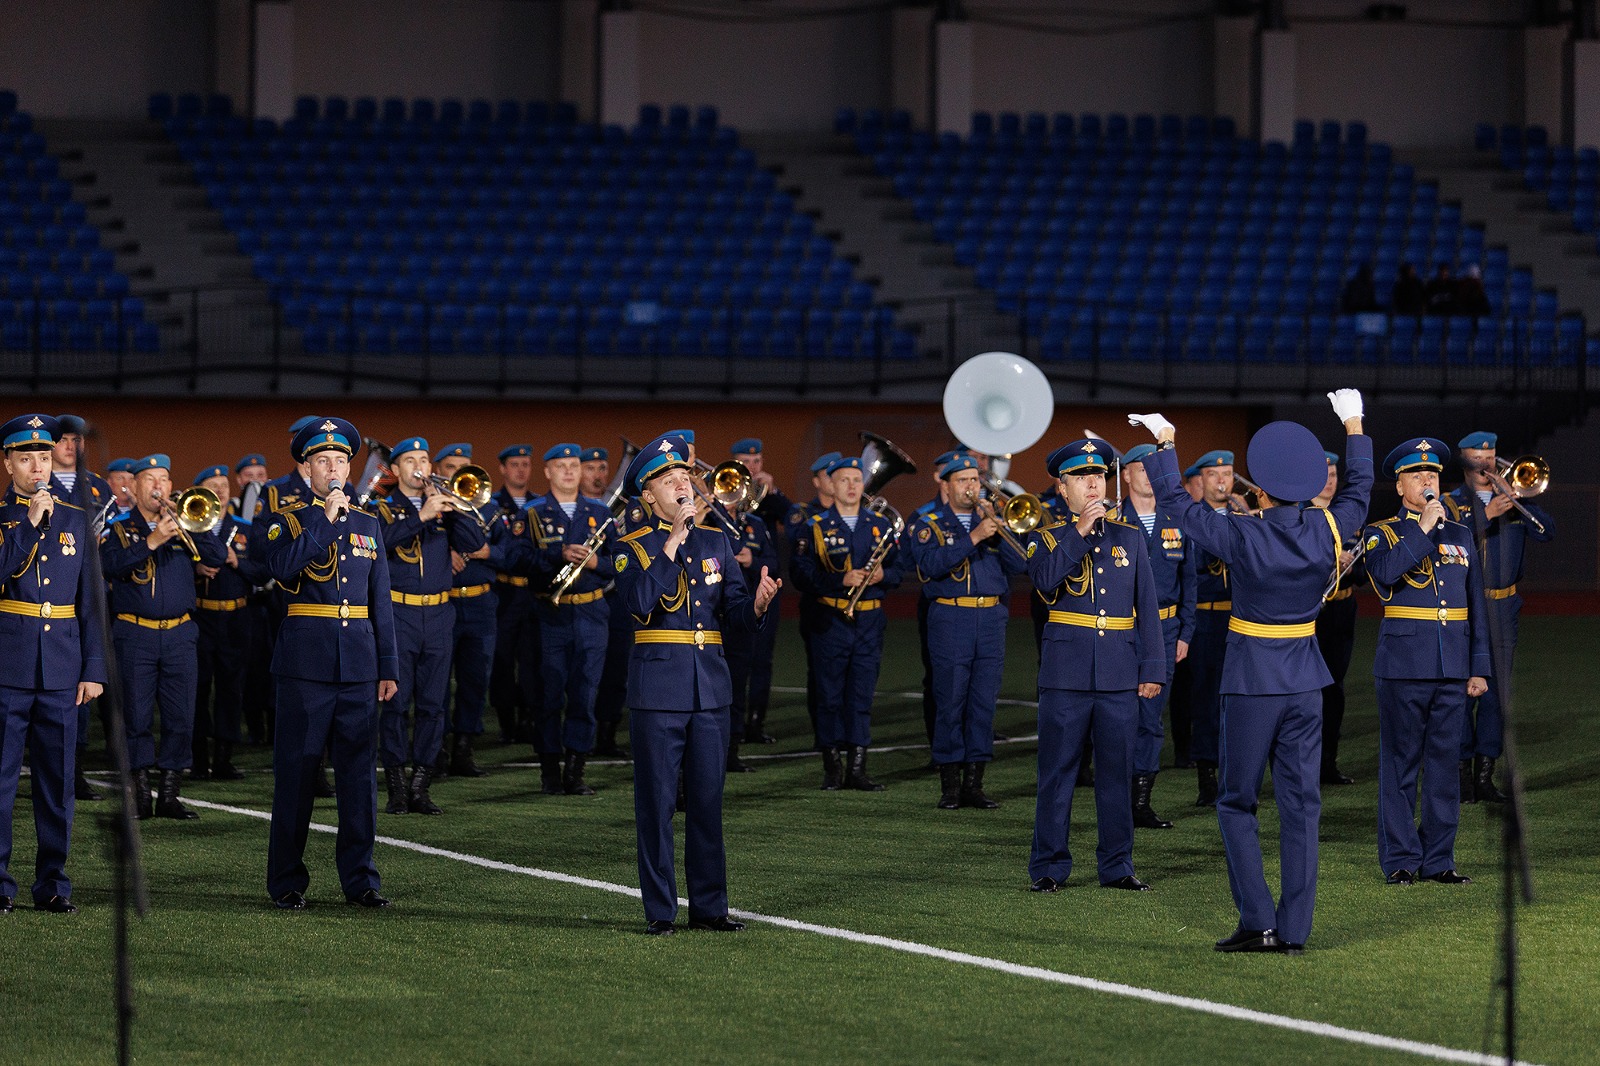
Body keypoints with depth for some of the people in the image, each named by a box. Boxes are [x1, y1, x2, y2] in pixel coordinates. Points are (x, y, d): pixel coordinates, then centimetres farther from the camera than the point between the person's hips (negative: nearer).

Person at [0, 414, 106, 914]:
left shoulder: (76, 521, 11)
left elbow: (91, 601, 11)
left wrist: (94, 669, 5)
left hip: (63, 667, 3)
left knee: (57, 780, 5)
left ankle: (53, 883, 11)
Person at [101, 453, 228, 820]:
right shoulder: (118, 529, 4)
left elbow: (219, 556, -1)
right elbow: (110, 564, -15)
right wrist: (151, 542, -24)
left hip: (180, 634, 2)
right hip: (134, 635, -2)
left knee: (181, 717, 0)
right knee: (137, 717, -2)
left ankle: (169, 794, 5)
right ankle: (140, 793, 5)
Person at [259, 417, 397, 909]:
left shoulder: (368, 524, 14)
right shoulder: (284, 520, 2)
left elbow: (381, 602, 14)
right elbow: (284, 569, -19)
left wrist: (388, 667, 8)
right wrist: (326, 517, -16)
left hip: (359, 665, 4)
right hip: (306, 663, -4)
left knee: (358, 773, 4)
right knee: (296, 774, 0)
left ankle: (360, 878, 10)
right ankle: (287, 882, 7)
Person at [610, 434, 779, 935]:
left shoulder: (715, 543, 12)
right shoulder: (632, 549, -1)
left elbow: (736, 612, 7)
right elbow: (640, 603, -19)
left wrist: (757, 604, -15)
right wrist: (671, 544, -20)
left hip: (710, 685, 4)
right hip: (659, 688, -4)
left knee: (707, 799, 7)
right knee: (657, 800, -1)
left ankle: (709, 906, 13)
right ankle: (660, 910, 4)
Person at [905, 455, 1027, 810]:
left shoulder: (991, 521, 15)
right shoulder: (928, 525, 5)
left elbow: (1018, 564, 3)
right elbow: (931, 564, -14)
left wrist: (997, 528, -7)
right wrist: (973, 538, -19)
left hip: (991, 619, 3)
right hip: (950, 618, -3)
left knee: (984, 702, 2)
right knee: (951, 703, -4)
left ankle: (974, 783, 7)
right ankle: (950, 785, 1)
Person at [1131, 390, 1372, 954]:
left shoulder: (1243, 537, -17)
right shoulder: (1326, 531, -5)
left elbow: (1175, 501, -6)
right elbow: (1359, 489, 16)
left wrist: (1165, 442, 7)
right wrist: (1353, 425, 28)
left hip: (1252, 679, -4)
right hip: (1306, 680, 4)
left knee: (1237, 803, 6)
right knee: (1300, 803, 5)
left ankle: (1257, 922, -2)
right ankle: (1294, 929, 4)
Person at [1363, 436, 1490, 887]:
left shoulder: (1459, 535, 14)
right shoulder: (1382, 533, 2)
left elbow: (1476, 605, 14)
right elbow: (1385, 572, -21)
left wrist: (1479, 667, 8)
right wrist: (1423, 529, -17)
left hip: (1453, 666, 4)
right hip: (1404, 664, -4)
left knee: (1444, 762, 5)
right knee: (1400, 765, 0)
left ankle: (1439, 859, 11)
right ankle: (1401, 860, 6)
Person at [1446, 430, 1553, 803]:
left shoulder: (1513, 501, 12)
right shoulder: (1451, 504, 2)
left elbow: (1546, 532, 0)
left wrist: (1518, 500, -11)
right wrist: (1487, 514, -22)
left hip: (1503, 609, 3)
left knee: (1496, 692, 4)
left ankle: (1485, 775, 10)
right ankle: (1462, 774, 0)